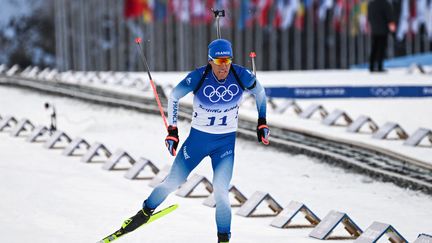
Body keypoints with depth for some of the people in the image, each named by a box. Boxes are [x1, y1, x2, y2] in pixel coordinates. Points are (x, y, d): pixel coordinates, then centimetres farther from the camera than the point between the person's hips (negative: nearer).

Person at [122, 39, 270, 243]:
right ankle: (145, 212, 31)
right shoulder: (198, 77, -21)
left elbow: (260, 92, 5)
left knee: (220, 192, -12)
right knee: (172, 182, 6)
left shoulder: (241, 76, -18)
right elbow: (173, 97, -3)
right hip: (197, 138, 0)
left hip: (226, 142, 0)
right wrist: (172, 130, -3)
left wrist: (262, 122, 7)